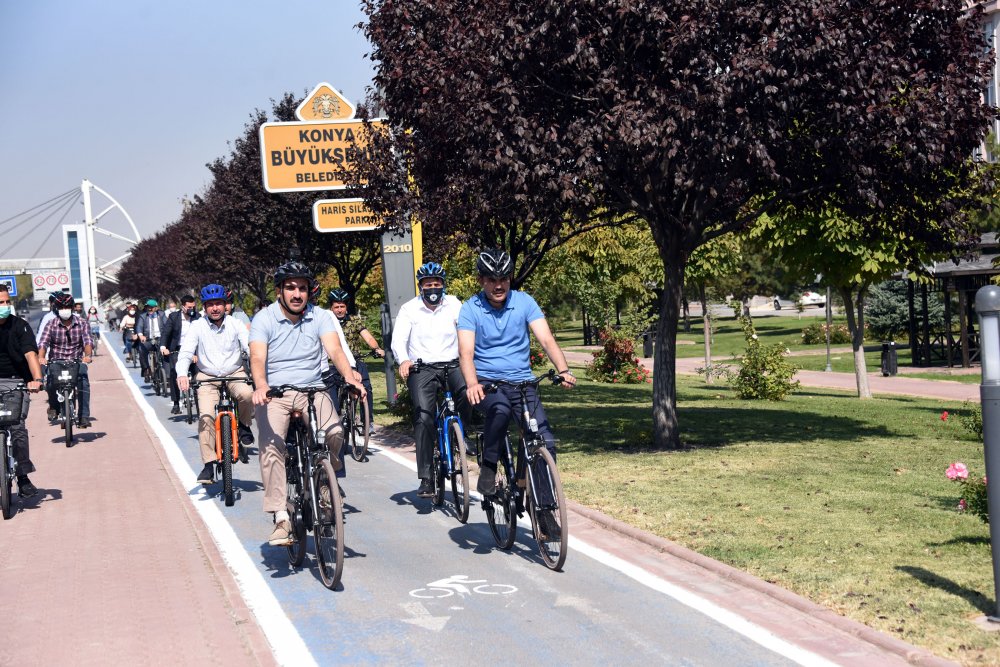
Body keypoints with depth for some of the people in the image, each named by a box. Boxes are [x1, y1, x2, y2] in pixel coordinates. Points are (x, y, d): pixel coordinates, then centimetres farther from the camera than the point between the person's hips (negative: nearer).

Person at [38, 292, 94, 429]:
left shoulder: (81, 324, 2)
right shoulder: (51, 324, 1)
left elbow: (88, 342, -10)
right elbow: (43, 343, -10)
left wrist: (88, 355, -32)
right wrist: (41, 357, -31)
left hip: (77, 361, 0)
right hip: (56, 361, 0)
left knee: (84, 382, -27)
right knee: (51, 380, -29)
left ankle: (84, 416, -23)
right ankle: (54, 407, 2)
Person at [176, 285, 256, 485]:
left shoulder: (235, 324, -6)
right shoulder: (197, 326, -6)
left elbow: (251, 347, -17)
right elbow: (186, 351, -16)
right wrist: (181, 374, -36)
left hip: (234, 373, 0)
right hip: (207, 377, 0)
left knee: (247, 394, -32)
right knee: (206, 416, -18)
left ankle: (243, 425, -1)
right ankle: (208, 464, -10)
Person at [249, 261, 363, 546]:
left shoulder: (320, 317, 3)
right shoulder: (264, 319, -3)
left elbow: (334, 350, -11)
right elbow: (257, 357, -17)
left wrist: (350, 378, -31)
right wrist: (261, 385, -38)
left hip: (312, 390, 2)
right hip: (274, 394, -1)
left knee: (335, 433, -26)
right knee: (271, 445, -25)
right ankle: (281, 518, -20)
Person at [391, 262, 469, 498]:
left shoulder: (453, 305, 6)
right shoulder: (409, 309, 2)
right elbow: (398, 339, -7)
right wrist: (403, 360, -28)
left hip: (453, 365, 1)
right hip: (422, 369, -1)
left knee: (470, 396, -29)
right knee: (424, 419, -14)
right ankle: (426, 479, -9)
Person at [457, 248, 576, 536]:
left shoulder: (524, 302, 0)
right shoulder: (470, 309, -5)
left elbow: (546, 339, -9)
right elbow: (466, 353, -16)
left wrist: (563, 370, -27)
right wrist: (472, 384, -36)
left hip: (522, 381, 2)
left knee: (545, 441, -14)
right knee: (500, 409, -38)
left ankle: (544, 510, -2)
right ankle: (488, 469, -15)